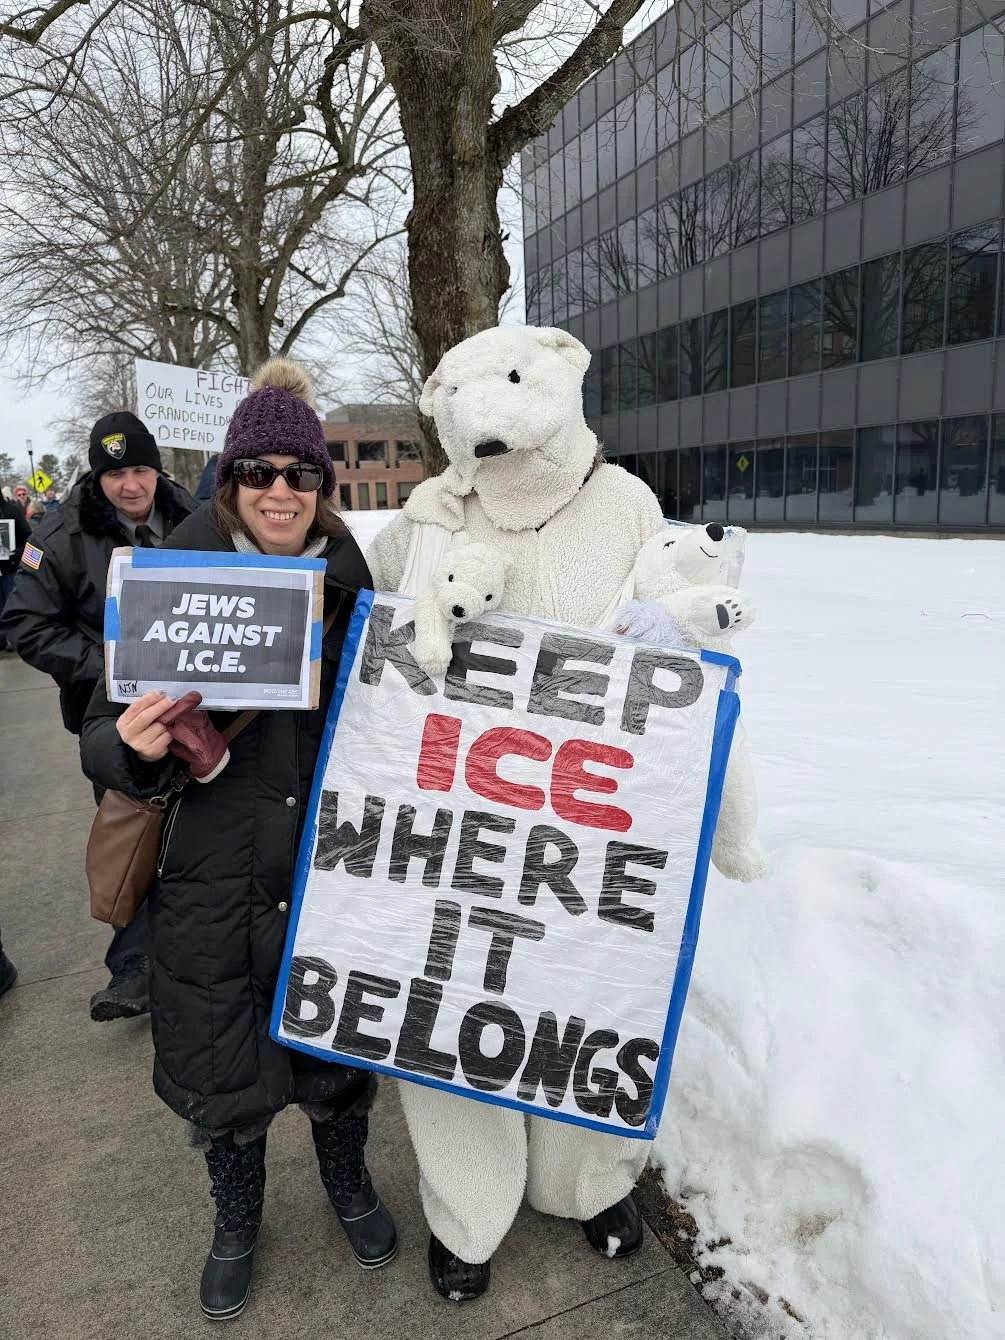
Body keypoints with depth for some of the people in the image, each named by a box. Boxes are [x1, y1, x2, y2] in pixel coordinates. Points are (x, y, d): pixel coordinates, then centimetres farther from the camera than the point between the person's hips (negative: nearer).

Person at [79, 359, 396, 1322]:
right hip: (212, 881, -1)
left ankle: (347, 1179, 53)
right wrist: (134, 748, -27)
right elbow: (107, 740, -5)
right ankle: (236, 1217, 49)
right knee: (220, 1067, 17)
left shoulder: (354, 584, -4)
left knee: (339, 1053, 19)